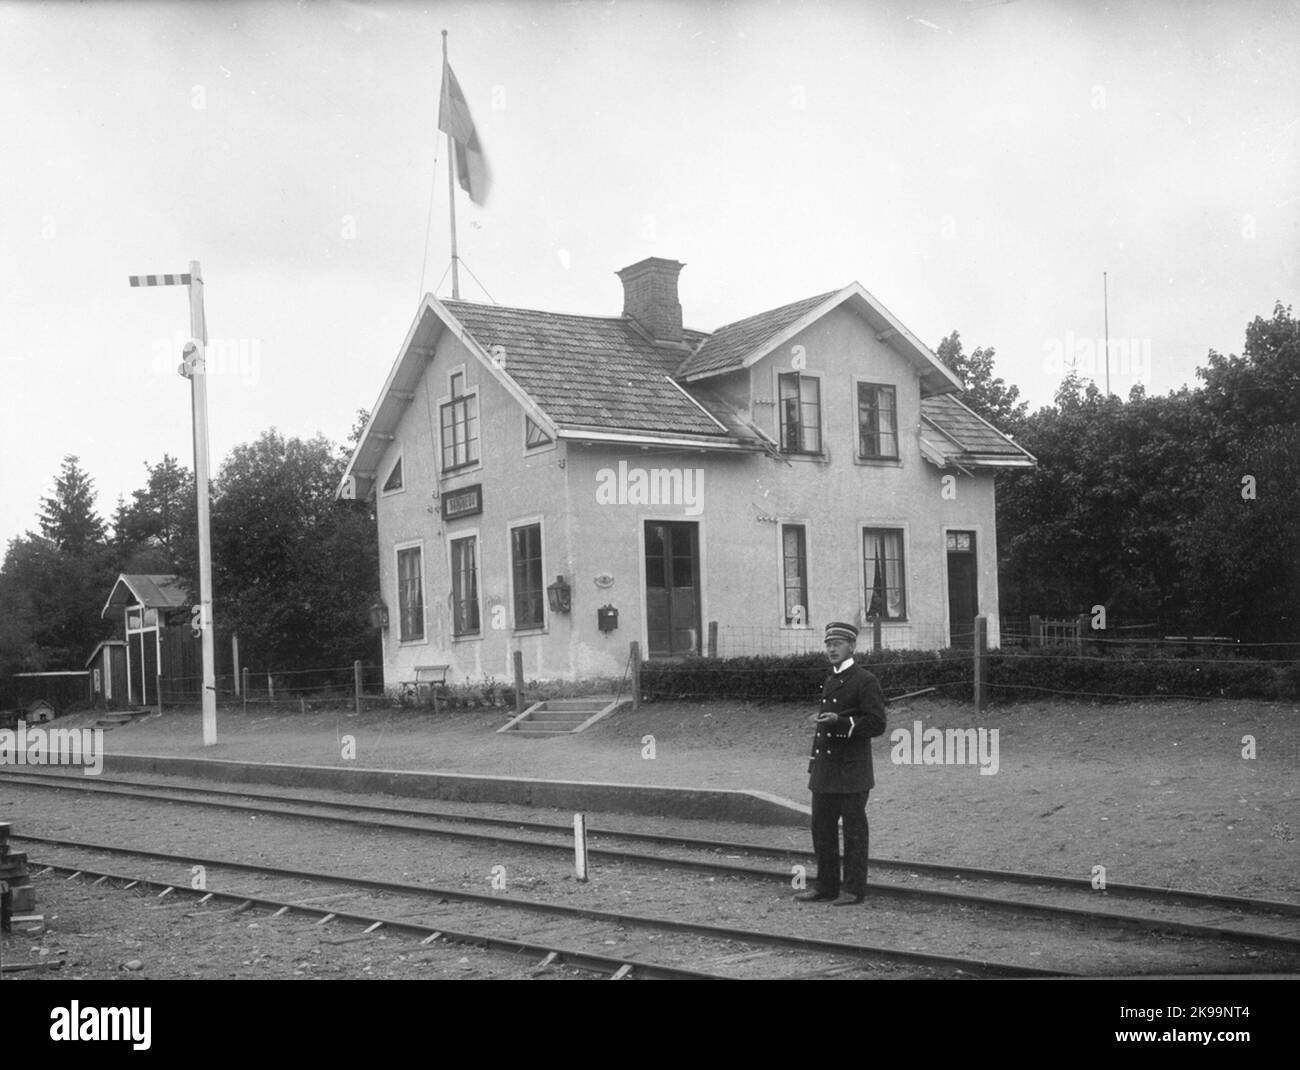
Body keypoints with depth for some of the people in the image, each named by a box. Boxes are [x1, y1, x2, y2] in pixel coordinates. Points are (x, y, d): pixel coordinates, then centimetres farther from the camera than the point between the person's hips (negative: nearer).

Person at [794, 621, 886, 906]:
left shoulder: (865, 681, -8)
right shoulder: (829, 682, 17)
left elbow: (876, 724, -14)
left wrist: (841, 721, -25)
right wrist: (814, 762, 21)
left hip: (852, 772, -8)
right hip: (825, 771, 8)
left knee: (854, 830, 0)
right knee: (822, 828, 10)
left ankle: (854, 889, 8)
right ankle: (826, 887, 19)